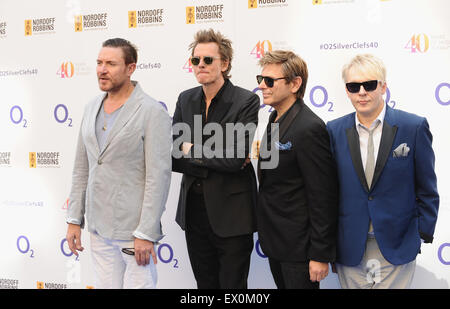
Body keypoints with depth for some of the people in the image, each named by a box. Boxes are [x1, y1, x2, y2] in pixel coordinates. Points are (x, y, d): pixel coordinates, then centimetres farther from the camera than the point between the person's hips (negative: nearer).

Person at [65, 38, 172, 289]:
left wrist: (146, 234, -17)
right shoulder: (92, 108, 11)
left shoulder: (152, 112, -11)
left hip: (133, 227, -6)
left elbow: (159, 176, -15)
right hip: (99, 226, 6)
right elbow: (82, 167, 15)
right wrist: (75, 219, 11)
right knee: (106, 285, 12)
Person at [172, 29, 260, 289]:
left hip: (231, 214, -5)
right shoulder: (186, 99, 6)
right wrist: (211, 163, -14)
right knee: (205, 283, 17)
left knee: (232, 284, 6)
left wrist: (191, 151, -9)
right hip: (193, 211, 6)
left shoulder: (246, 101, -11)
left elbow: (235, 158, -21)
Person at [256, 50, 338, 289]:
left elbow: (323, 197, -21)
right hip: (275, 242, 9)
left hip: (299, 247, -9)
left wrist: (320, 255, -20)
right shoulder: (275, 119, 8)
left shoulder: (309, 128, -21)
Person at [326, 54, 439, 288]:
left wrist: (424, 234, -1)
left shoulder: (414, 127, -5)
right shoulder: (335, 130, 2)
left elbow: (426, 188, 0)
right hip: (350, 247, 2)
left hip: (396, 245, -2)